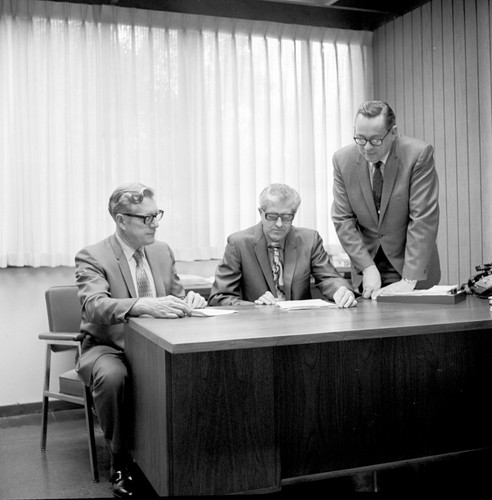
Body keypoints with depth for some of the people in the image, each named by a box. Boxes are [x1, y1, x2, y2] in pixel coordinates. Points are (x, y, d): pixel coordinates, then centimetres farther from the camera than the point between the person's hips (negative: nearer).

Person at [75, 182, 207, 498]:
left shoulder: (163, 251, 7)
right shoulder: (92, 257, -11)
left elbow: (176, 297, 12)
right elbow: (95, 305, -28)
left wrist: (188, 300, -14)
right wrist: (145, 305, -45)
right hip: (107, 348, -4)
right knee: (113, 376, -37)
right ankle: (121, 463, -13)